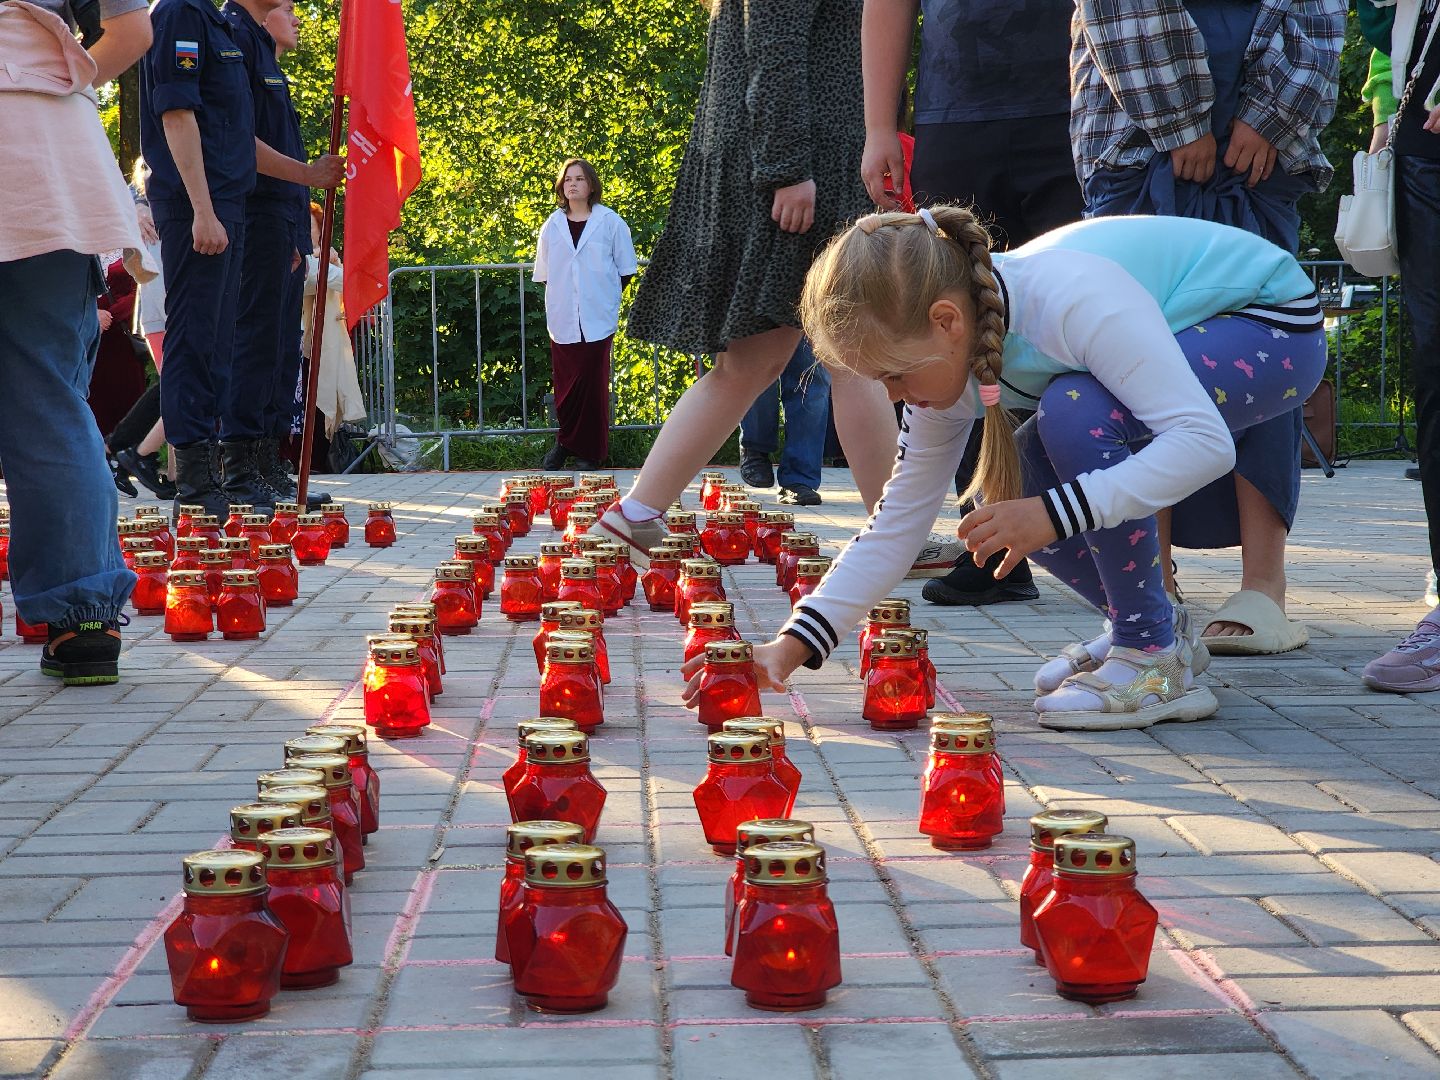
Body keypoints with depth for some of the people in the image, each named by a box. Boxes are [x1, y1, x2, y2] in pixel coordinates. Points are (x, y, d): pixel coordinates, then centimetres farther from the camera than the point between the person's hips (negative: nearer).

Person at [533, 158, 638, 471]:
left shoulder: (610, 222, 3)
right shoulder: (552, 226, 10)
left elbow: (625, 269, 6)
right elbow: (543, 273, 17)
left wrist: (605, 295, 3)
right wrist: (559, 298, 8)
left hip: (597, 318, -2)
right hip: (563, 318, 2)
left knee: (593, 383, -1)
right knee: (565, 383, 0)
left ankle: (590, 451, 7)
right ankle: (566, 442, 17)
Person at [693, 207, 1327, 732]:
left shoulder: (1070, 301, -37)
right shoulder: (948, 356, -11)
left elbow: (1206, 442, -39)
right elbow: (897, 525, -7)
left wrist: (1054, 513, -44)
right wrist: (794, 644, -16)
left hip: (1279, 329, -8)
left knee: (1073, 411, -31)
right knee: (1009, 497, -9)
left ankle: (1156, 660, -19)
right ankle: (1147, 625, 12)